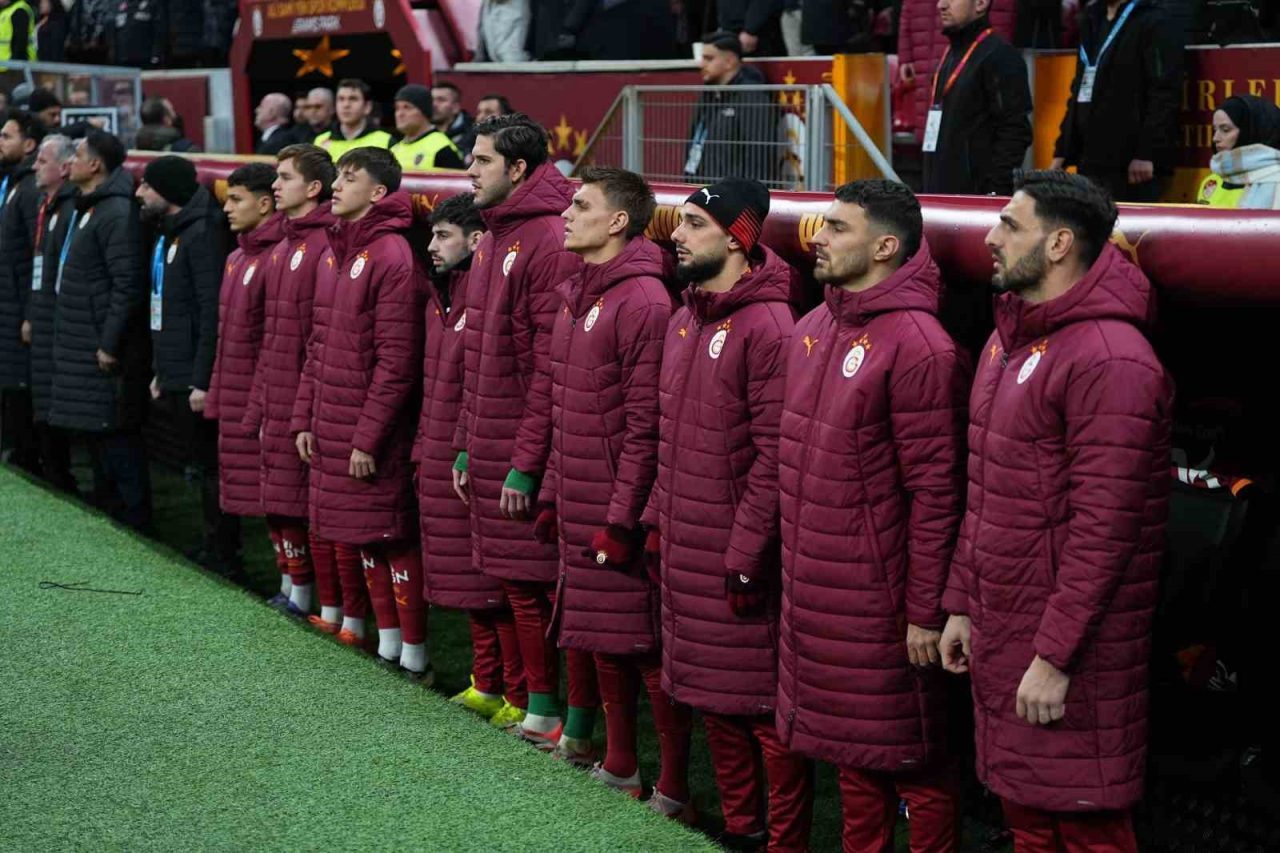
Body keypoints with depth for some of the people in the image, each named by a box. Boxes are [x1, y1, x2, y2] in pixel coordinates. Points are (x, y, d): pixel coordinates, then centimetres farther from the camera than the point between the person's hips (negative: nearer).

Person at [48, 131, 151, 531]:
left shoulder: (116, 213, -17)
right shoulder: (86, 208, 15)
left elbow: (127, 286, -22)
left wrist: (109, 344, -21)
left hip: (104, 351, -10)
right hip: (82, 346, 10)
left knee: (116, 436, -5)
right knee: (97, 436, 17)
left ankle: (134, 520, 2)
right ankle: (105, 509, 27)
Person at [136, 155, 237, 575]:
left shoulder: (202, 233, -15)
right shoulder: (168, 234, 15)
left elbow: (211, 311, -21)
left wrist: (202, 381, -23)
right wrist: (161, 371, 19)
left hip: (195, 378, -9)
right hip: (175, 374, 9)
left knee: (213, 466, -2)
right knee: (203, 463, 15)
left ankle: (223, 559, 5)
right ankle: (211, 550, 23)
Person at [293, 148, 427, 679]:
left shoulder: (390, 256, -15)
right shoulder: (342, 250, 12)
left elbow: (396, 360, -18)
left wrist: (367, 437, -18)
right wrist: (306, 415, 14)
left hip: (375, 434, -8)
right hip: (333, 426, 8)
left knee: (393, 539, -1)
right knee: (365, 538, 14)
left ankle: (415, 655, 8)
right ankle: (387, 642, 24)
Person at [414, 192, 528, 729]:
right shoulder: (440, 298, 13)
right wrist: (424, 450, 18)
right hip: (441, 464, 9)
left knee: (494, 584, -3)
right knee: (467, 579, 16)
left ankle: (518, 699, 6)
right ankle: (485, 684, 27)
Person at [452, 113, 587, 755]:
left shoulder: (551, 243, -15)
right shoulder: (493, 240, 15)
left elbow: (553, 365, -19)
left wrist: (528, 462, -19)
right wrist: (466, 444, 16)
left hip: (533, 457, -9)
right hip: (491, 453, 9)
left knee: (558, 584, -2)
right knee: (517, 581, 15)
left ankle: (579, 726, 6)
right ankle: (541, 710, 26)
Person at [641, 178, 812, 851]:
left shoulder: (767, 326, -17)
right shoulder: (685, 319, 11)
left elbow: (774, 457, -19)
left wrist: (747, 555, -19)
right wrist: (658, 518, 14)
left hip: (739, 555, -9)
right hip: (686, 546, 9)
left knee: (764, 704, 0)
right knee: (711, 694, 17)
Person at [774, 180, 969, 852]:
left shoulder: (917, 346, -17)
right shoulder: (811, 329, 9)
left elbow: (935, 489, -17)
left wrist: (926, 612, -16)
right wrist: (789, 562, 15)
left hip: (878, 598, -8)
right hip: (813, 591, 8)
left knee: (909, 758, 5)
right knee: (847, 745, 19)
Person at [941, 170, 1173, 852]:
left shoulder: (1109, 359, -17)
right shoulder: (1009, 338, 13)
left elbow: (1104, 527, -21)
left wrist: (1055, 655, -21)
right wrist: (961, 605, 16)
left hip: (1068, 645, -9)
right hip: (998, 633, 9)